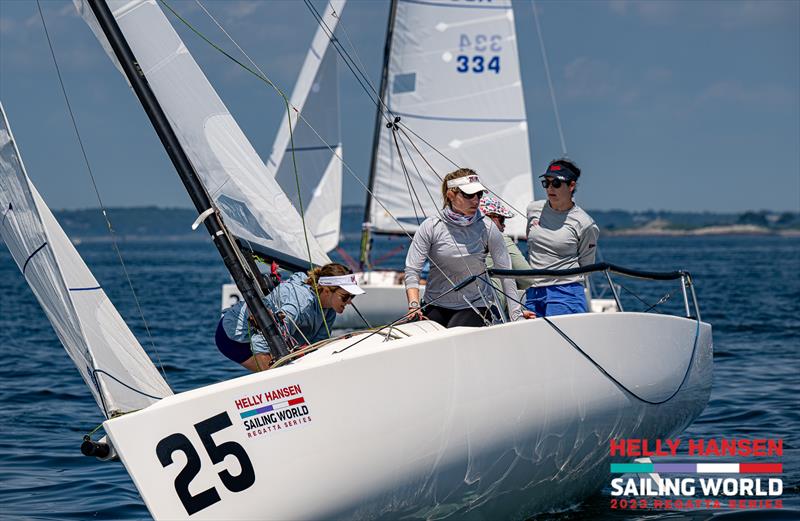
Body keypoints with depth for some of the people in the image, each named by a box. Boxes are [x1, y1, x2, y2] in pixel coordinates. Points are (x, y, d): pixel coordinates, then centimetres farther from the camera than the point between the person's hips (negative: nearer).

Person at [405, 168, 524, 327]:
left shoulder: (487, 229, -2)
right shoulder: (431, 227, -3)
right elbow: (412, 270, -4)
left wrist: (516, 313, -5)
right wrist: (414, 306, -19)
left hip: (475, 306, -2)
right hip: (435, 306, 2)